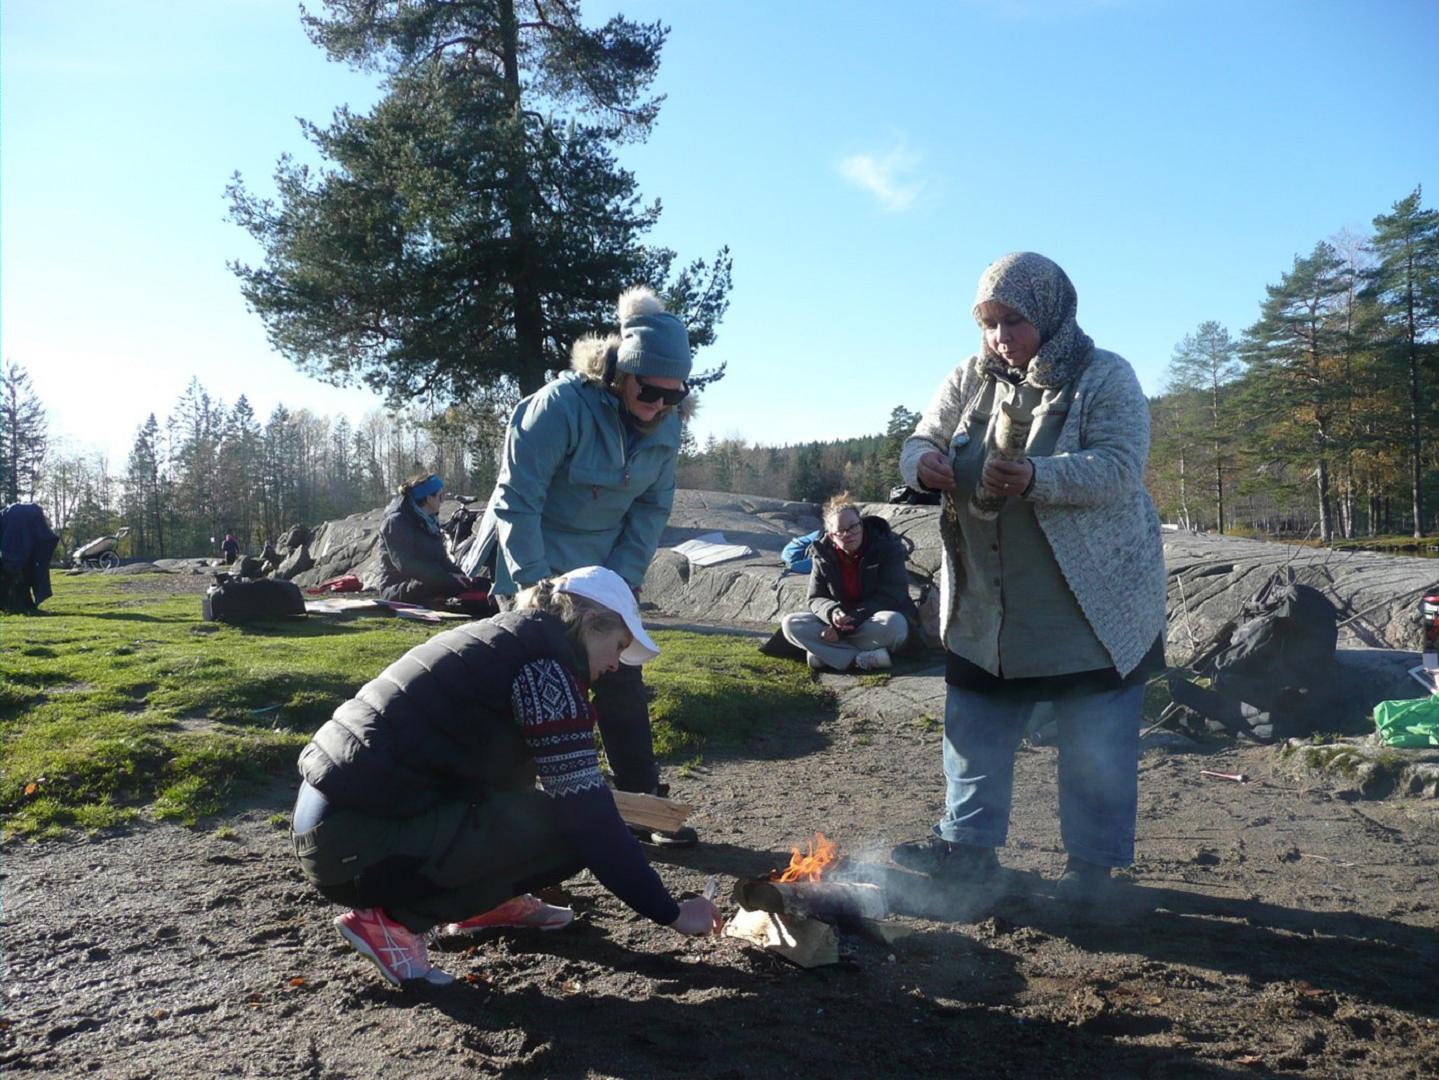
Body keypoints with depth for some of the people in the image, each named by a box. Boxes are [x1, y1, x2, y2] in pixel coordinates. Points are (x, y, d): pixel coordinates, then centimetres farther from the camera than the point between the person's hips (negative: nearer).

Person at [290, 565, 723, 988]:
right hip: (359, 848, -10)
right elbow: (585, 811, -16)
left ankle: (482, 901, 17)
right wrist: (670, 912, -8)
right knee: (574, 832, -8)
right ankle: (391, 918, -6)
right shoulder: (544, 659, -12)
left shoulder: (500, 637, 16)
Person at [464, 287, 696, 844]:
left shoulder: (665, 426, -6)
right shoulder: (559, 406, -25)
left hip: (604, 568, 5)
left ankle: (645, 802, 16)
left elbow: (652, 509, 1)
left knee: (623, 684, 6)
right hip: (536, 563, -5)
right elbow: (516, 500, -23)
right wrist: (535, 589, -24)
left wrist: (620, 582, -8)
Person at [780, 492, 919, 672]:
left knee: (893, 623, -39)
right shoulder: (823, 554, -6)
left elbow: (889, 597, -20)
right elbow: (816, 598, -5)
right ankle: (863, 658, -30)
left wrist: (847, 624, -28)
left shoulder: (887, 547, -15)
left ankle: (825, 652, -26)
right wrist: (833, 613, -31)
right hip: (839, 622, 3)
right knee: (790, 624, -20)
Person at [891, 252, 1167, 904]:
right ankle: (968, 844, 27)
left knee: (1094, 742, 5)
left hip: (1091, 604, -4)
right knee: (975, 727, 12)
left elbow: (1120, 468, -21)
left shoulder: (1105, 379, -9)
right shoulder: (970, 381, 6)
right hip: (984, 605, 5)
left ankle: (1092, 863, 22)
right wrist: (923, 464, -20)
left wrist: (1036, 478, -38)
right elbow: (919, 443, 6)